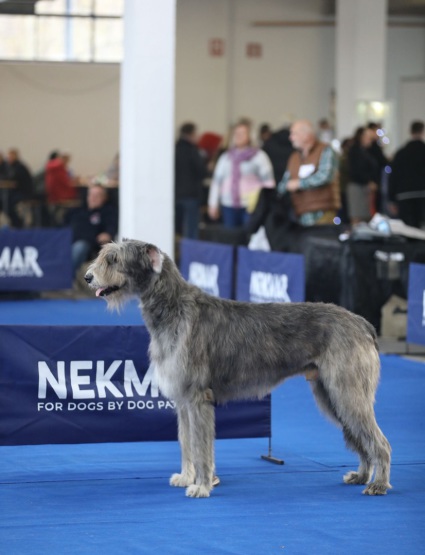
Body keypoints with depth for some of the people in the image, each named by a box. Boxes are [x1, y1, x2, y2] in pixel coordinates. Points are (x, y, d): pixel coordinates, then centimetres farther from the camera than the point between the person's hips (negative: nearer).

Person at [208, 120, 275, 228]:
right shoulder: (226, 157, 14)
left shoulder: (259, 156, 2)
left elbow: (268, 182, 0)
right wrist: (213, 204, 14)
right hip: (229, 206, 4)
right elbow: (217, 181, 17)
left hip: (251, 207, -4)